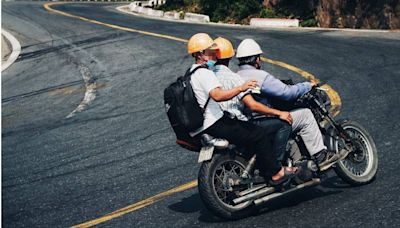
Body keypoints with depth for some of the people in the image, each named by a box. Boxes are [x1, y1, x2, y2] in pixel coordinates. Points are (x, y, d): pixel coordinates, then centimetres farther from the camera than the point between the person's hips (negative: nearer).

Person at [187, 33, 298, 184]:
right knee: (260, 136, -11)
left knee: (252, 129, 23)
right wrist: (241, 88, -40)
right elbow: (217, 95, -35)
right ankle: (276, 173, -2)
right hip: (213, 125, -11)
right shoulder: (204, 73, -17)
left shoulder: (193, 72, 17)